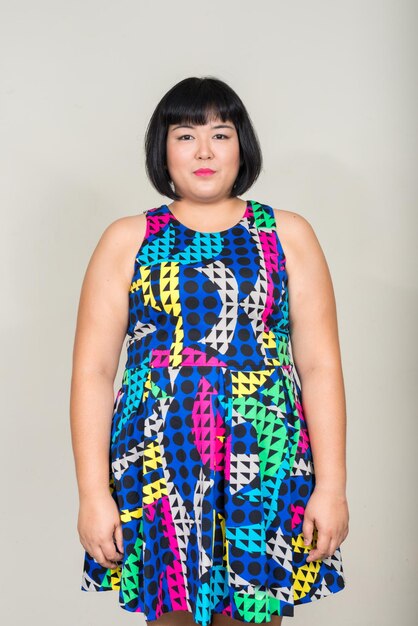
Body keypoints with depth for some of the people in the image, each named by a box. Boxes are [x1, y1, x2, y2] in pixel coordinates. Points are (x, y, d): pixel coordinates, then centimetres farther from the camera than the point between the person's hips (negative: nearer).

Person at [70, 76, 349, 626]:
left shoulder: (289, 235, 5)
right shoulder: (126, 240, 4)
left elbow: (321, 367, 1)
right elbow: (93, 372, 0)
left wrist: (332, 486, -4)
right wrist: (94, 494, -6)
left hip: (268, 468, 0)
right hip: (157, 469, 0)